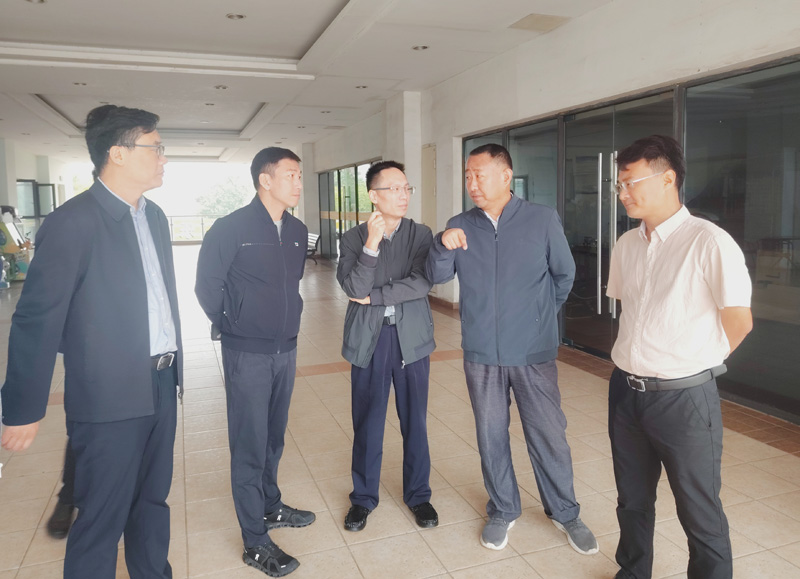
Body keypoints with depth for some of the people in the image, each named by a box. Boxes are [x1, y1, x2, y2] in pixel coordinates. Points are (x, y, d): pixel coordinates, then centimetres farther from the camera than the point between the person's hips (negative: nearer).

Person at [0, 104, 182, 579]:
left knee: (153, 501, 22)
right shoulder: (72, 223, -15)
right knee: (102, 521, 9)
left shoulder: (155, 217, 9)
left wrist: (173, 368, 13)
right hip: (111, 398, -7)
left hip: (161, 387, 7)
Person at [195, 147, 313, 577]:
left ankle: (270, 507, 39)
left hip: (285, 349, 6)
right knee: (249, 445, 3)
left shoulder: (298, 231, 5)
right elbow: (207, 286, -6)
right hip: (247, 354, -6)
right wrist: (232, 327, 1)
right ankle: (255, 542, 15)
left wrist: (288, 319, 12)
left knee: (274, 437, 19)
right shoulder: (231, 228, -13)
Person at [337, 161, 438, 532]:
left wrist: (373, 296, -13)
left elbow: (421, 283, -14)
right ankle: (364, 497, 30)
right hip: (368, 339, 0)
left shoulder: (420, 235, 0)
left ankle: (418, 494, 31)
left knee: (415, 420, 11)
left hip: (411, 337, 1)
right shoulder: (354, 238, -1)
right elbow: (354, 287, -14)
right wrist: (372, 243, -23)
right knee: (367, 423, 10)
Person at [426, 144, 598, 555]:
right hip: (481, 353, 2)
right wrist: (443, 246, -22)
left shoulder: (543, 220, -5)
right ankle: (502, 511, 33)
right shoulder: (460, 226, 2)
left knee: (549, 435, 8)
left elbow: (564, 274, 6)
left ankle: (564, 512, 31)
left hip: (533, 352, -2)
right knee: (491, 436, 13)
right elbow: (436, 276, -2)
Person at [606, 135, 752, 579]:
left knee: (699, 513, 9)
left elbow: (739, 321, -11)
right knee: (632, 501, 20)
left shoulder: (709, 242, -15)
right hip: (625, 390, 6)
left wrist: (695, 362, 1)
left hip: (683, 397, -6)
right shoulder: (626, 245, 5)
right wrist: (640, 357, 11)